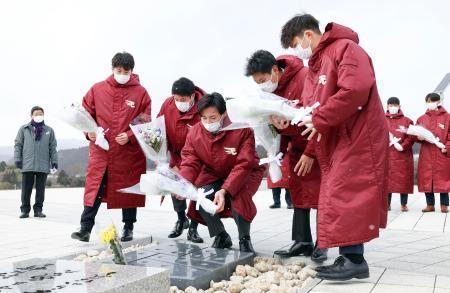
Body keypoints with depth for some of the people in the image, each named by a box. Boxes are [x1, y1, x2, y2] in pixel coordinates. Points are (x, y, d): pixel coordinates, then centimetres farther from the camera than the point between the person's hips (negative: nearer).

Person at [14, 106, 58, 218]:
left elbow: (53, 147, 10)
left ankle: (38, 209, 13)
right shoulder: (24, 129, 9)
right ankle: (25, 209, 12)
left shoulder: (49, 130, 11)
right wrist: (17, 159, -2)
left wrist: (54, 161, 4)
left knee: (40, 189, 5)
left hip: (43, 166, 1)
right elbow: (18, 144, 8)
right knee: (26, 189, 3)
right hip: (27, 165, -1)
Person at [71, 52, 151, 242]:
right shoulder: (97, 89, 4)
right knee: (94, 189, -1)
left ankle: (128, 228, 24)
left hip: (129, 151, -1)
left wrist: (130, 136, -15)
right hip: (100, 150, 1)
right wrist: (89, 132, -8)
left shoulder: (141, 93, -1)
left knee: (128, 189, 10)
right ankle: (85, 229, 4)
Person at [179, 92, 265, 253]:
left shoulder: (242, 130, -26)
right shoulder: (194, 132, -13)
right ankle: (221, 237, 4)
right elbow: (190, 163, -14)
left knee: (238, 196, -33)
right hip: (214, 175, 4)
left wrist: (224, 190, -43)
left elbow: (243, 166, -30)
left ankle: (245, 240, -6)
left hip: (245, 174, -4)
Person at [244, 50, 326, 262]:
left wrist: (310, 153, -23)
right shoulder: (270, 90, -1)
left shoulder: (305, 78, -24)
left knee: (319, 194, -4)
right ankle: (302, 242, 13)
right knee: (298, 195, 6)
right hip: (296, 147, 7)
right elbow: (277, 124, 8)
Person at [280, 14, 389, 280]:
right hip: (334, 142, 9)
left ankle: (355, 259, -8)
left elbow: (356, 89, -24)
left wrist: (320, 120, -19)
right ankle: (348, 257, 13)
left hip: (359, 136, -9)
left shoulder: (345, 48, -9)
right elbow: (311, 108, 18)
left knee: (347, 195, -13)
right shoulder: (314, 66, 20)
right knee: (339, 197, 7)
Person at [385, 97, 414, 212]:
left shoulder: (407, 121, 8)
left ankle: (404, 204, 8)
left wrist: (403, 146, -15)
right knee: (387, 179, 2)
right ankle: (387, 203, 9)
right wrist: (393, 143, -11)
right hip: (386, 155, 1)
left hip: (403, 156, 0)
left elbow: (411, 137, 0)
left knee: (404, 179, 0)